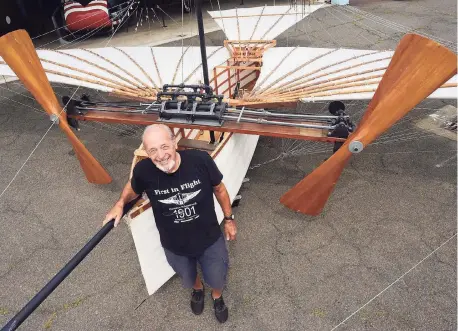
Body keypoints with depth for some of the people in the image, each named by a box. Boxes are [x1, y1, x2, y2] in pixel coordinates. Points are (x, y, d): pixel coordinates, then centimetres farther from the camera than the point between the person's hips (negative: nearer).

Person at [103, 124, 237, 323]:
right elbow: (133, 188, 2)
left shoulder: (200, 160, -30)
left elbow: (219, 189, -9)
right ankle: (197, 289, 70)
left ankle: (217, 296, 62)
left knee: (217, 280, 24)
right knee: (188, 280, 31)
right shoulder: (143, 171, -27)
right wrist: (120, 204, -12)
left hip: (210, 239, -1)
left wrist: (229, 219, 1)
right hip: (174, 247, 1)